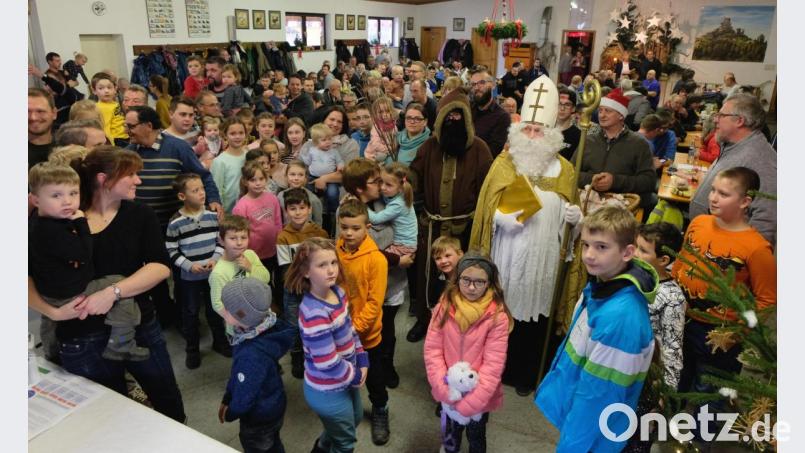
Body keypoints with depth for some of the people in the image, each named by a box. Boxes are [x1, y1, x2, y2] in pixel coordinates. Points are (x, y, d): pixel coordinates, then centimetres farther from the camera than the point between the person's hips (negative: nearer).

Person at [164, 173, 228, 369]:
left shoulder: (212, 216, -4)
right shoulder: (176, 223, -13)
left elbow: (221, 240, 3)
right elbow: (171, 251, -9)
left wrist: (215, 259, -11)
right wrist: (189, 266, -18)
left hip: (213, 273, 3)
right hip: (188, 277, -2)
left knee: (215, 309, 16)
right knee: (190, 313, 11)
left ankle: (220, 341, 35)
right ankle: (192, 350, 27)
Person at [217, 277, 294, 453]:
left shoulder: (252, 354, -41)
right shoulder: (262, 332, -14)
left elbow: (244, 398, -28)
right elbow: (238, 374, 2)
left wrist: (230, 414, -9)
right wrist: (226, 399, 9)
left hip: (259, 418, -7)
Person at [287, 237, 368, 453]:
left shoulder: (337, 292, -7)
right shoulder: (315, 314, -34)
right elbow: (328, 364, -29)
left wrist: (362, 359, -2)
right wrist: (356, 376, -14)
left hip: (345, 378, 9)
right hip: (328, 390, -8)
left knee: (355, 418, 34)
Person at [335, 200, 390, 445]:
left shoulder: (376, 259, -21)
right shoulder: (334, 253, -9)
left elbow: (375, 302, -18)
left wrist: (355, 327, -20)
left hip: (366, 333, -4)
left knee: (373, 377, 18)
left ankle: (380, 412, 44)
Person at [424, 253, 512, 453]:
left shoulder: (497, 316, -19)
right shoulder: (444, 307, -10)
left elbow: (493, 365, -19)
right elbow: (432, 350, -9)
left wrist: (469, 405, -21)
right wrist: (445, 389, -17)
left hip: (480, 397, -2)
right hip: (449, 394, 2)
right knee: (449, 436, 25)